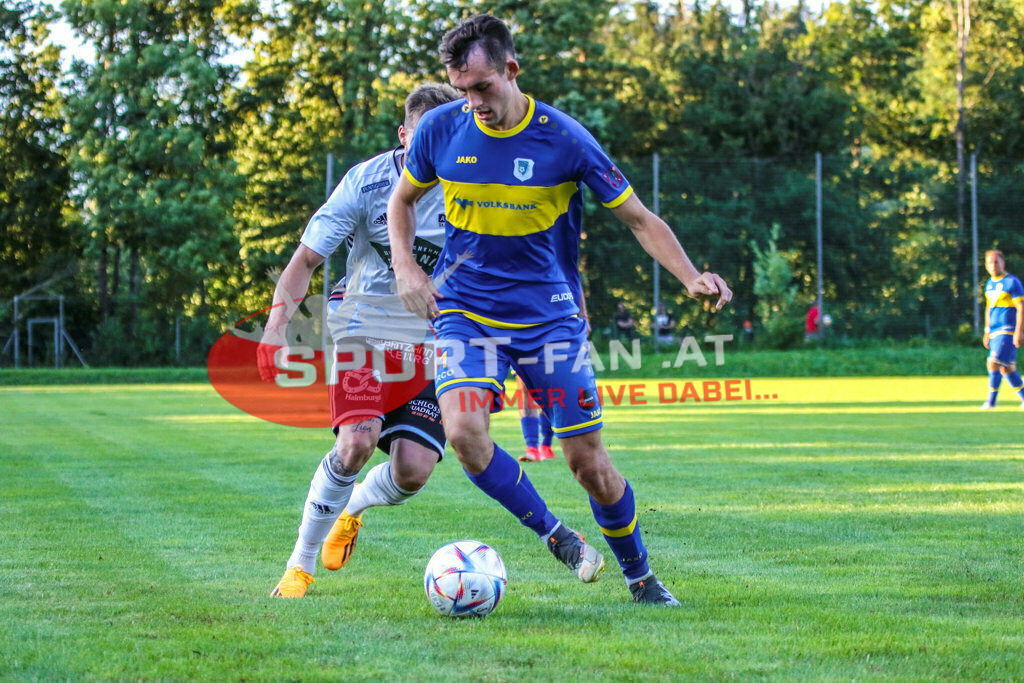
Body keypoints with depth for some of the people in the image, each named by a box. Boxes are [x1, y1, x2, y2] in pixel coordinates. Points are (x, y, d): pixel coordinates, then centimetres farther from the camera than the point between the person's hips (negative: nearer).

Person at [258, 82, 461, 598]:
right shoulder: (366, 181, -11)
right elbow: (305, 260, -8)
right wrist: (276, 328, -19)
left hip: (431, 346, 2)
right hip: (363, 330, -2)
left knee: (414, 468, -14)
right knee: (358, 440, -26)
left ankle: (355, 506, 25)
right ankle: (300, 564, -7)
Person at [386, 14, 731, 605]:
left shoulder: (563, 138, -11)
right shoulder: (440, 129, -4)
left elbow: (639, 218, -3)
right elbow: (404, 197, 16)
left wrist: (691, 277, -19)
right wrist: (405, 265, -1)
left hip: (549, 315, -1)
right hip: (465, 310, 1)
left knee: (588, 461, -3)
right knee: (463, 433, -24)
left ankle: (640, 576, 22)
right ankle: (557, 537, -2)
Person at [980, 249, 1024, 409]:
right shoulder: (989, 283, 16)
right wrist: (987, 332, 22)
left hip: (1008, 330, -8)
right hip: (994, 331, 8)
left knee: (994, 363, -16)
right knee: (1006, 368, 9)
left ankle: (991, 400, -11)